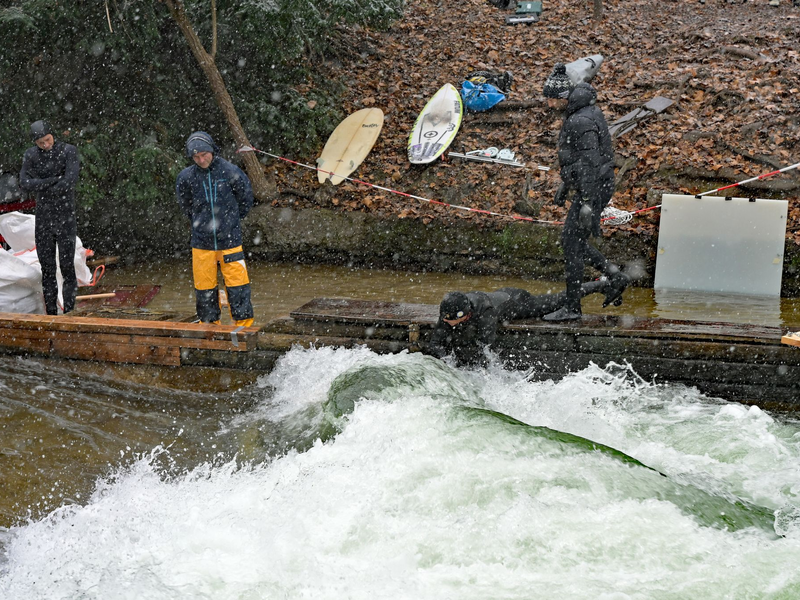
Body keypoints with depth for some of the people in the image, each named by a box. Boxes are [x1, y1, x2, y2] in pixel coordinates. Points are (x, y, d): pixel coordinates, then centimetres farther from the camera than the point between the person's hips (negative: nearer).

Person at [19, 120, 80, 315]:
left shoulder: (69, 151, -9)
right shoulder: (30, 155, 1)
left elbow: (71, 181, -23)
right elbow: (25, 184, -12)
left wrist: (42, 190, -10)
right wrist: (54, 180, -19)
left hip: (66, 220, -3)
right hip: (43, 221, 3)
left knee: (67, 268, -6)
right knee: (47, 270, 5)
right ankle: (51, 314, 13)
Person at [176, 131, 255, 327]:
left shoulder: (231, 172, -8)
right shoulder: (186, 177, -3)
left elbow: (246, 200, 9)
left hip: (230, 239, -1)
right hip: (201, 242, 1)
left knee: (237, 285, -2)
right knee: (204, 288, 6)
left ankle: (244, 324, 9)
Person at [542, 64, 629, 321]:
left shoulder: (582, 121, -22)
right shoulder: (576, 113, 11)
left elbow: (590, 162, -27)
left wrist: (588, 203, -28)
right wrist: (564, 185, 27)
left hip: (594, 188, -10)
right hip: (585, 186, 10)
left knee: (572, 244, -4)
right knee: (572, 240, 16)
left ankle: (572, 307, 4)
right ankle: (615, 277, 19)